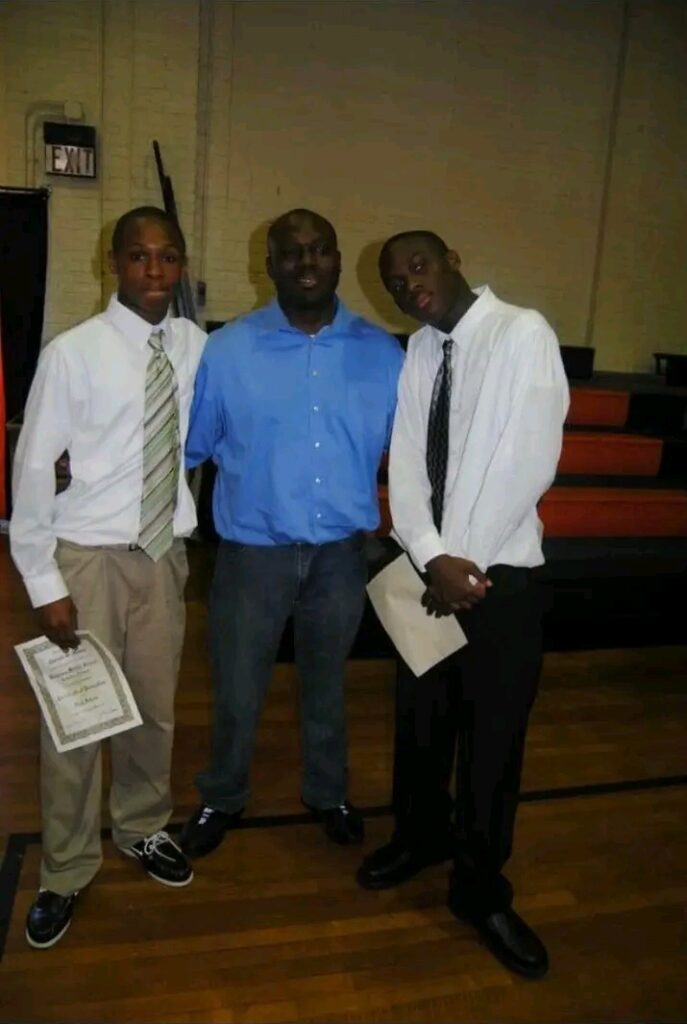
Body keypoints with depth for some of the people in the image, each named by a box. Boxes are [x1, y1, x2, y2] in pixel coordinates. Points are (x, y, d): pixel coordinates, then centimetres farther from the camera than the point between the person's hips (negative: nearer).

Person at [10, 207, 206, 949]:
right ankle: (64, 871, 29)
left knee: (154, 707, 16)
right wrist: (43, 582, -10)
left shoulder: (196, 346, -1)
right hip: (90, 555, -3)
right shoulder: (72, 352, -12)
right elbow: (33, 468, -9)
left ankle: (141, 827, 42)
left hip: (165, 552, 4)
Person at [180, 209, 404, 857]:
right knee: (237, 690, 13)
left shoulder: (381, 353, -2)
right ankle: (222, 799, 41)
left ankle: (327, 794, 47)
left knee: (326, 684, 22)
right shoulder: (227, 349, -6)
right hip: (253, 552, -1)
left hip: (341, 553, 2)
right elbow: (187, 444, -2)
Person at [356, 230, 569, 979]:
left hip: (501, 573, -4)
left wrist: (467, 564, -15)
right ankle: (421, 836, 44)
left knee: (494, 735, 7)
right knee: (419, 716, 18)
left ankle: (480, 891, 29)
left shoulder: (524, 333, -9)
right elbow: (404, 464, -1)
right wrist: (432, 558, -16)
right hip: (424, 567, 5)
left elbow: (531, 461, -16)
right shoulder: (415, 353, 7)